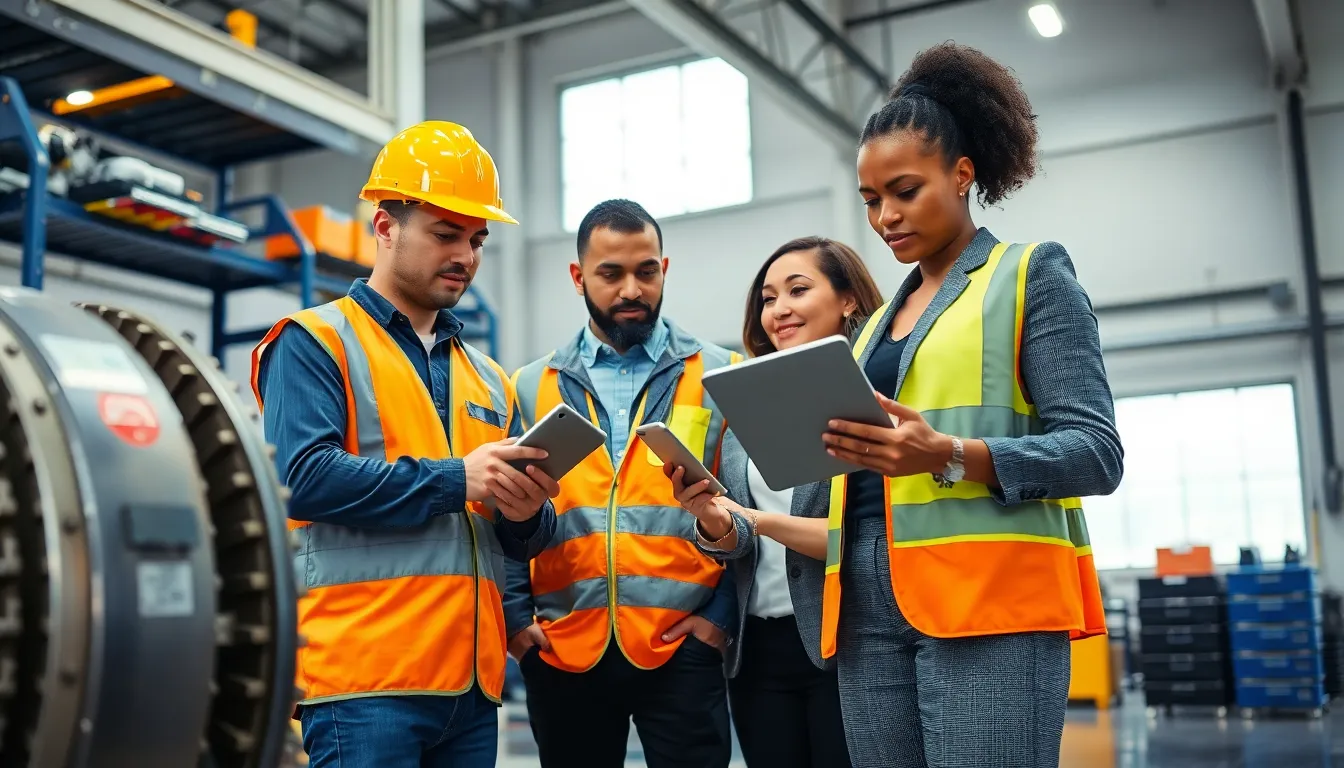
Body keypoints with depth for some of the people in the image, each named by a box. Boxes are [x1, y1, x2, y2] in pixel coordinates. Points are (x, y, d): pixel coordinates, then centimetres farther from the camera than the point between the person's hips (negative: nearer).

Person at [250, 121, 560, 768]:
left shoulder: (488, 377, 20)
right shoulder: (313, 343, 1)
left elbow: (521, 544, 20)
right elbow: (300, 476, -16)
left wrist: (526, 511, -4)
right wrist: (454, 481, -17)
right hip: (364, 676, -6)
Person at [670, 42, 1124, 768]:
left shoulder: (1032, 275, 5)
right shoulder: (877, 323, 22)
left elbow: (1096, 451, -7)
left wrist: (951, 456, -21)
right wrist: (749, 522, 6)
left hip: (986, 599, -6)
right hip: (871, 614, 6)